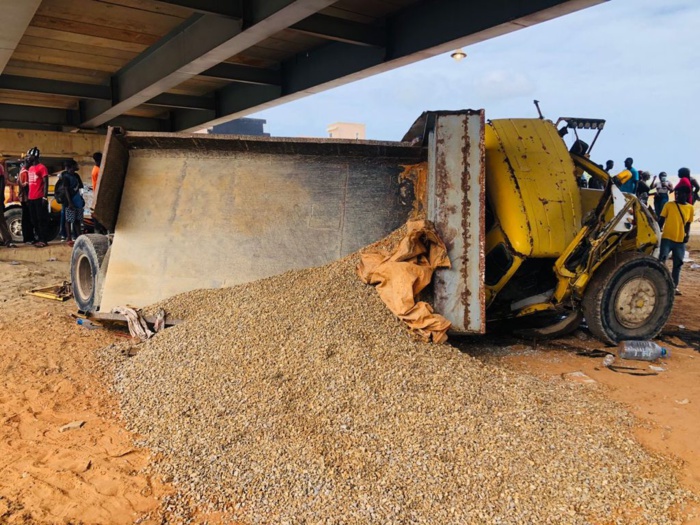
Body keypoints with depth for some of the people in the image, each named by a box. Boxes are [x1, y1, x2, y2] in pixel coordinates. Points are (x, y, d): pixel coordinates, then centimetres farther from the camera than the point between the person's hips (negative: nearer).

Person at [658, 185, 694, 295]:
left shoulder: (690, 208, 5)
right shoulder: (669, 205, -3)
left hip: (680, 241, 3)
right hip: (667, 238, -3)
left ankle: (675, 286, 18)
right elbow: (661, 220, 1)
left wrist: (687, 235, -2)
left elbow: (688, 224, 12)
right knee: (661, 261, -9)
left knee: (677, 264, 7)